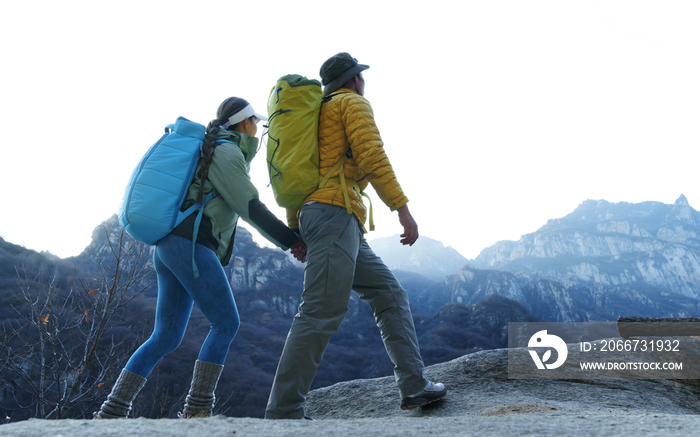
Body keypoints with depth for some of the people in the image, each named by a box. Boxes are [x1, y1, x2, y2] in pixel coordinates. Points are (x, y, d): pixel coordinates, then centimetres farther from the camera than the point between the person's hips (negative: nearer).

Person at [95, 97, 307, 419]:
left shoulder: (209, 149, 26)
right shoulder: (228, 152, -3)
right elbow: (250, 207, -8)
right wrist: (290, 240, -4)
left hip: (168, 247, 10)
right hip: (190, 244, -10)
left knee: (165, 337, 8)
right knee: (226, 323, -7)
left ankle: (111, 411, 5)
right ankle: (197, 410, -11)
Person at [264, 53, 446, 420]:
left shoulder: (317, 113, 30)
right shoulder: (353, 103, 5)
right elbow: (372, 157, -11)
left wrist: (294, 230, 25)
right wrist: (403, 208, -13)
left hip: (313, 214, 10)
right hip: (335, 211, -10)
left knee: (389, 294, 9)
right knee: (322, 312, -14)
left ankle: (413, 386, 5)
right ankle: (283, 411, -13)